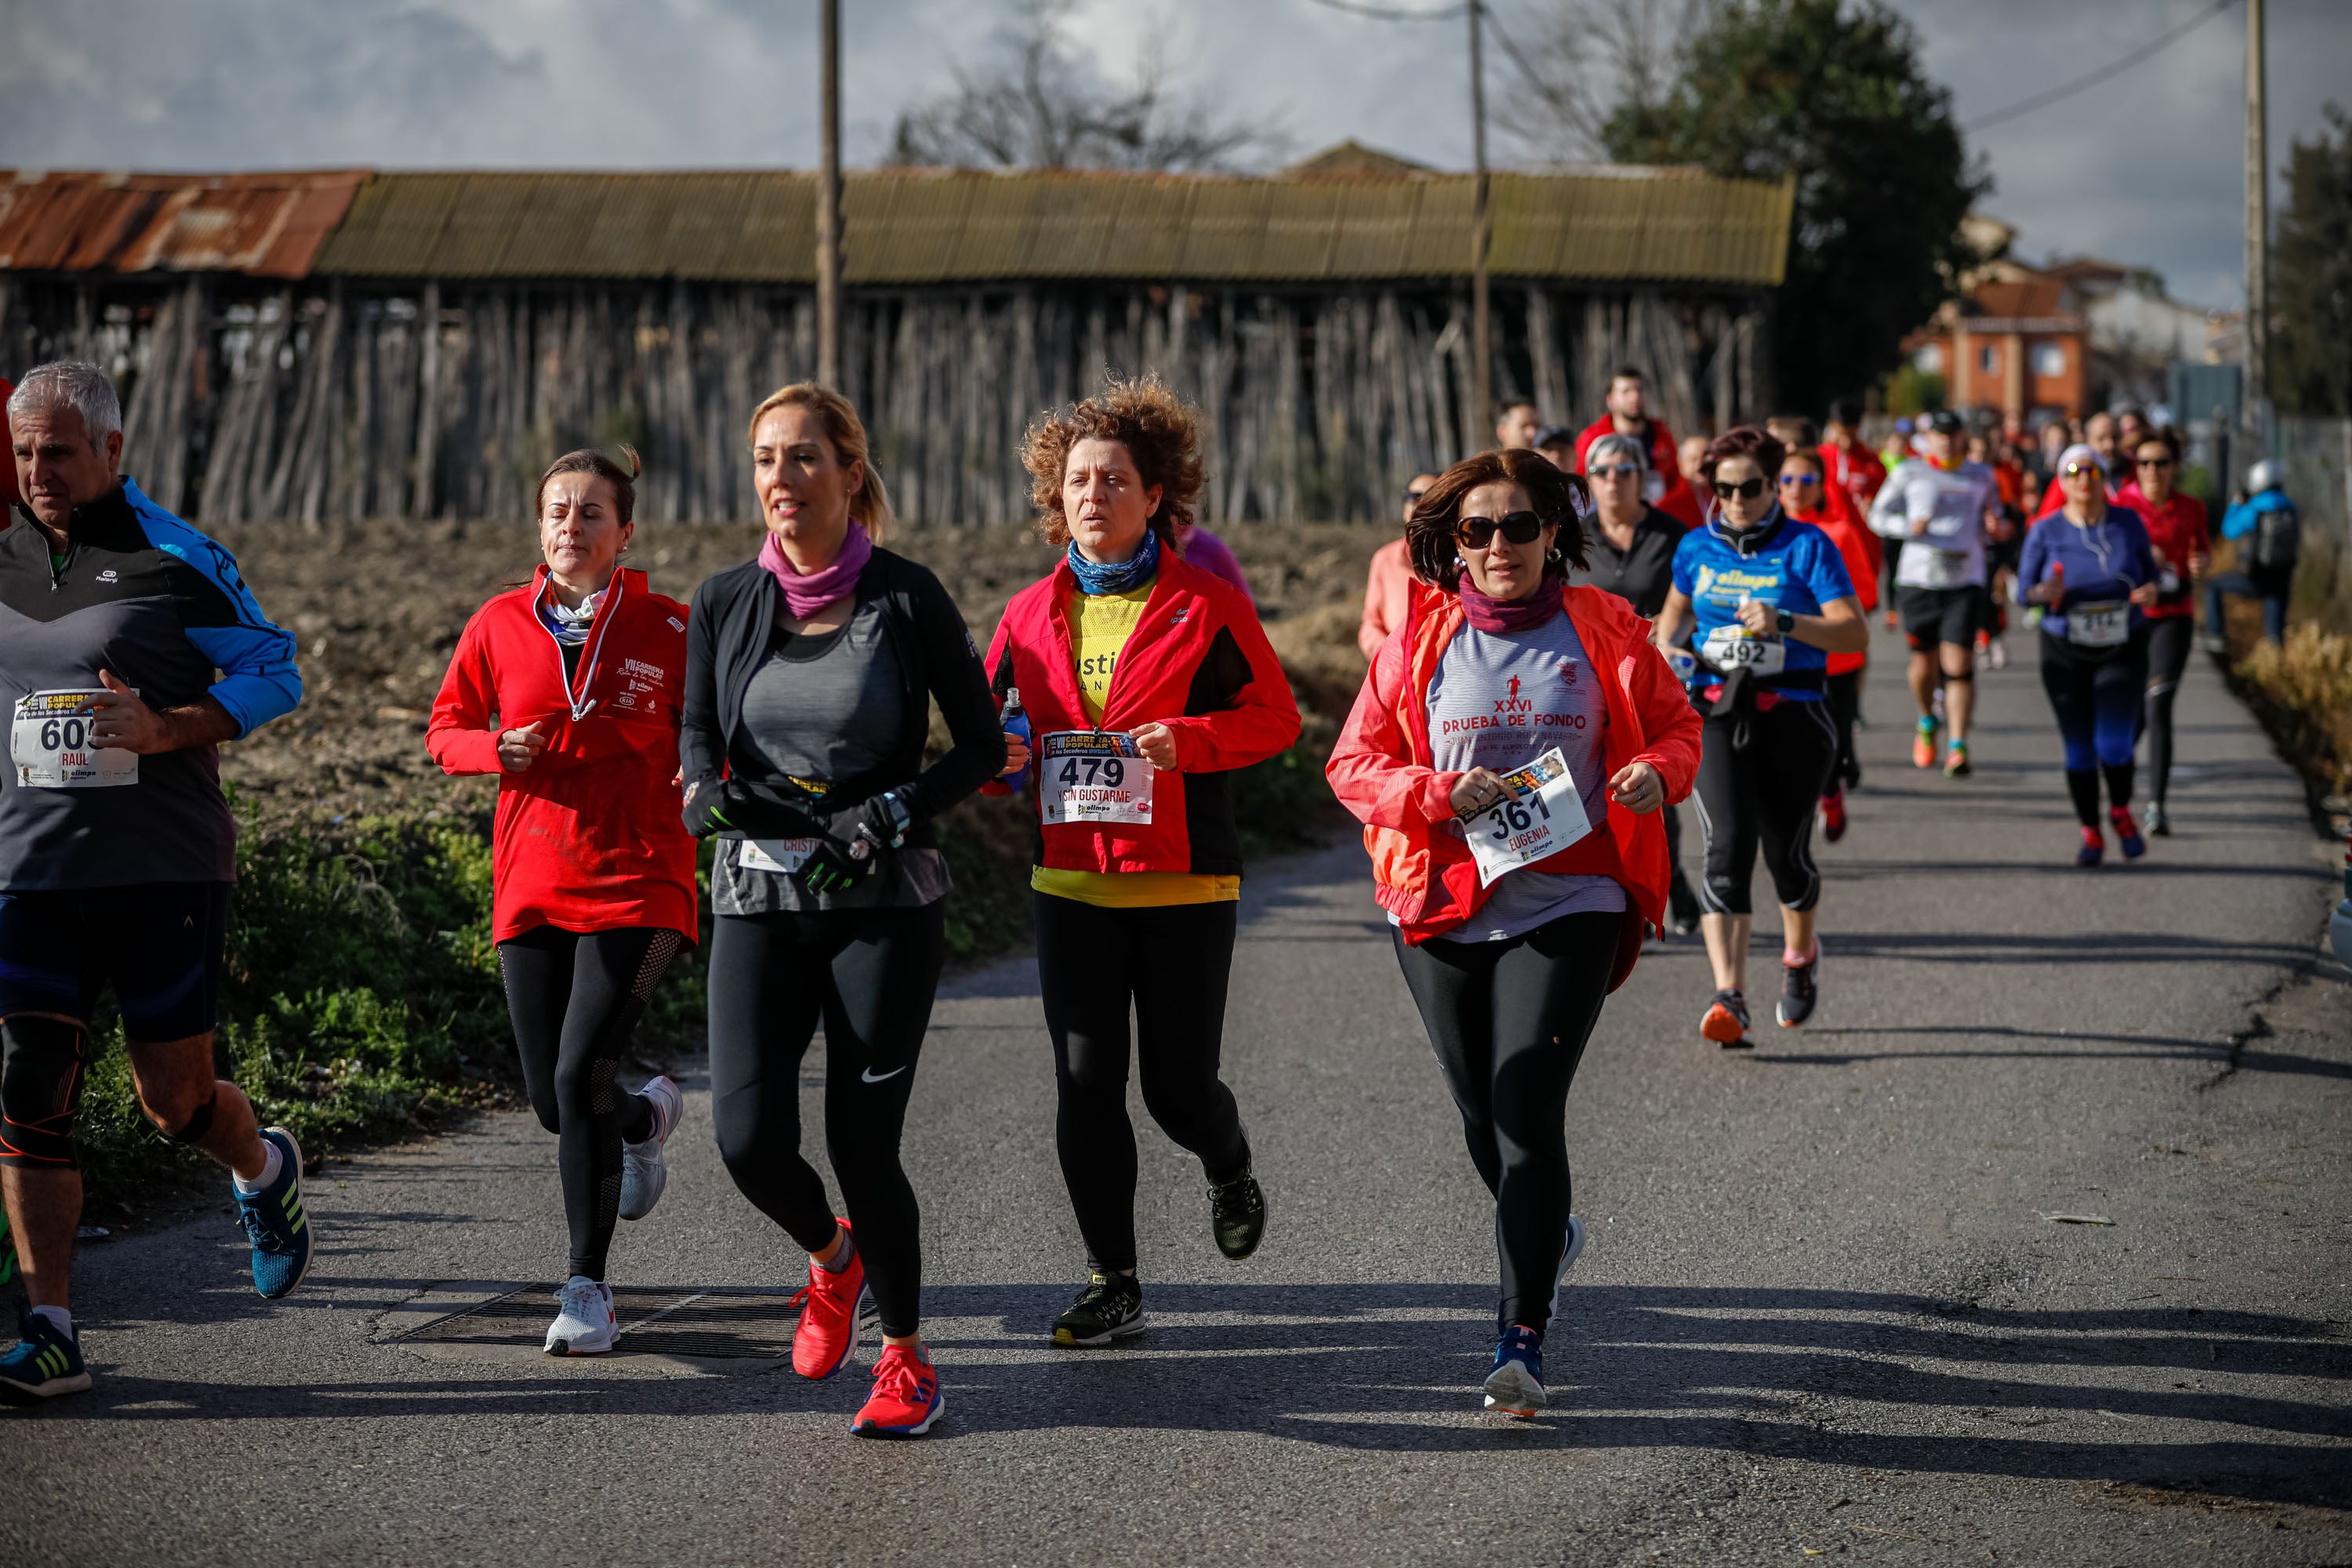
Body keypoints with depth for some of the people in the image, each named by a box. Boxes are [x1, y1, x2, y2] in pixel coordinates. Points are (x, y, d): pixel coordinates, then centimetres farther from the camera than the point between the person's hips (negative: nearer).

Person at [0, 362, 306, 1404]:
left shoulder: (175, 559, -5)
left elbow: (275, 672, -3)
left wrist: (169, 729, -17)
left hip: (167, 867, -3)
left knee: (175, 1101, 3)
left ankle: (264, 1170, 39)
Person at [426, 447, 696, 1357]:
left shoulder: (669, 630, -2)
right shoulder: (501, 626, 4)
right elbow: (446, 727, 14)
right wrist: (496, 749, -7)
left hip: (637, 886, -3)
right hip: (532, 888, 4)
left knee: (580, 1076, -17)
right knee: (552, 1100, 6)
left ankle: (587, 1286, -4)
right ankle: (649, 1116, 44)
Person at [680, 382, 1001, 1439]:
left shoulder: (905, 598, -4)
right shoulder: (725, 602, 5)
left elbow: (982, 745, 1)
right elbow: (697, 737, 5)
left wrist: (893, 813, -14)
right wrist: (709, 790, -18)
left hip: (885, 904, -3)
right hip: (759, 902, 3)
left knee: (863, 1142, -4)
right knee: (750, 1136, -10)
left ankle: (904, 1359, 18)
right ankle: (833, 1262, 24)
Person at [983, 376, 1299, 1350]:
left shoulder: (1205, 605, -4)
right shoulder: (1032, 613, 7)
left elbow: (1275, 714, -2)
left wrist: (1186, 739, -18)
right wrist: (1001, 757, -5)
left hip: (1183, 882, -3)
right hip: (1071, 879, 3)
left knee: (1179, 1090, 1)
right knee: (1084, 1086, -1)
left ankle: (1230, 1172, 38)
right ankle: (1112, 1283, 11)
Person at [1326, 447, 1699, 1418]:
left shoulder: (1604, 631, 3)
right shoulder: (1419, 638, 4)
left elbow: (1676, 723, 13)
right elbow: (1354, 763, 4)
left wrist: (1655, 773, -9)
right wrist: (1438, 795, -14)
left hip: (1569, 907, -2)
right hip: (1443, 908, 3)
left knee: (1527, 1110, -14)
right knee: (1482, 1118, 13)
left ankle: (1523, 1340, -11)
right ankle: (1547, 1233, 46)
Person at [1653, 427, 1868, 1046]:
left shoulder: (1808, 546, -4)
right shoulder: (1697, 548, 8)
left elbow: (1855, 632, -12)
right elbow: (1677, 609, 29)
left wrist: (1783, 623, -26)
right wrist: (1667, 646, 7)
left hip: (1793, 718, -1)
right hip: (1717, 715, 1)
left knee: (1787, 853, 7)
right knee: (1727, 850, -15)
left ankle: (1801, 954, 40)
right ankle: (1729, 997, -22)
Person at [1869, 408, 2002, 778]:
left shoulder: (1981, 476, 12)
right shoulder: (1909, 473, 6)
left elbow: (1994, 512, 24)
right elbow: (1878, 516, 8)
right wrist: (1909, 527, -11)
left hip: (1965, 583, 0)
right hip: (1917, 581, 0)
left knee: (1959, 664, -11)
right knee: (1924, 663, 7)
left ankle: (1958, 748, -10)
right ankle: (1927, 722, 37)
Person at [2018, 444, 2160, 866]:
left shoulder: (2128, 523, -4)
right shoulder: (2046, 532, -7)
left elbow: (2149, 573, 8)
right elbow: (2024, 590, -3)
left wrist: (2150, 591, -15)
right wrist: (2045, 593, -25)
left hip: (2122, 652, 0)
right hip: (2066, 654, 0)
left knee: (2113, 745, -12)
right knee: (2079, 749, 4)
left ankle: (2121, 813, 18)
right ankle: (2091, 834, 21)